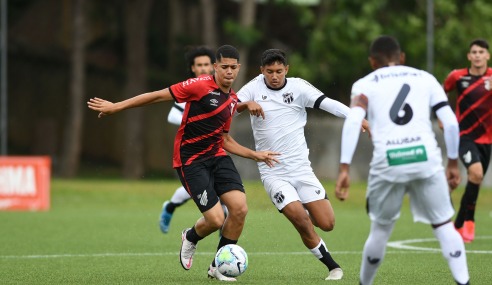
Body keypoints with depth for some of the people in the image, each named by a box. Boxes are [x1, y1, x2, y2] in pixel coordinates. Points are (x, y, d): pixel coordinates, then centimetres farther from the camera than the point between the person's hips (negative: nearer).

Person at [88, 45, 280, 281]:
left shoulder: (232, 100, 11)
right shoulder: (201, 86, -13)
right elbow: (159, 96, -10)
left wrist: (254, 155, 16)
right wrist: (116, 107, -10)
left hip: (217, 156, 7)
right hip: (191, 162, -7)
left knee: (240, 208, -12)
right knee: (216, 219, -15)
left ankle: (218, 267, 9)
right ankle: (191, 238, 24)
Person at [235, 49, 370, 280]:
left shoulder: (298, 87, -3)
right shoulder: (255, 87, 0)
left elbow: (328, 104, -13)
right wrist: (247, 104, -25)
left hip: (301, 169, 1)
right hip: (273, 173, -1)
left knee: (326, 224, -5)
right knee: (302, 222, -17)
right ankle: (332, 266, 1)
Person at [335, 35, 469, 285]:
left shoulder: (364, 84, 16)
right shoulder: (425, 78, 21)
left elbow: (353, 121, -3)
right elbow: (450, 122, 11)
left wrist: (344, 169, -9)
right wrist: (453, 163, 20)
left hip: (387, 162, 0)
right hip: (426, 157, 0)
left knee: (381, 229, 17)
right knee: (443, 225, 9)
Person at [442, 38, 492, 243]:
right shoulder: (457, 77, -4)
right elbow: (442, 93, 15)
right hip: (464, 135, -3)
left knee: (475, 182, 11)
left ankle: (459, 224, 30)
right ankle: (469, 220, -12)